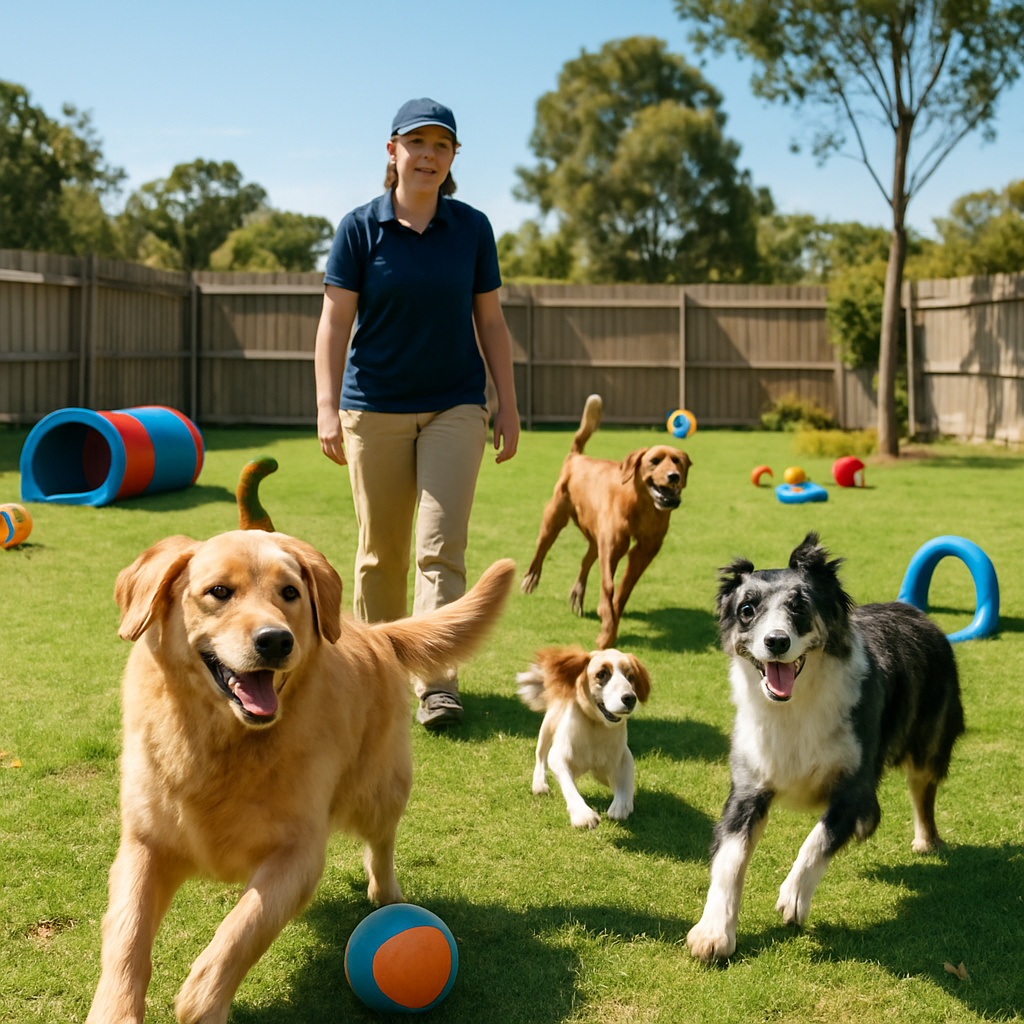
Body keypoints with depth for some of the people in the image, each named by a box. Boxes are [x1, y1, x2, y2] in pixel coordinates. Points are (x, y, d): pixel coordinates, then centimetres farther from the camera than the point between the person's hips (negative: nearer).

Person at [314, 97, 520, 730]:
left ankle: (438, 683, -9)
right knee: (380, 552, 8)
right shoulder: (360, 228, -2)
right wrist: (327, 409, -13)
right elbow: (335, 322, -4)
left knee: (441, 547, -10)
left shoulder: (472, 228, 3)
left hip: (455, 405, 0)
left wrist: (509, 407, 5)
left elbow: (491, 322, 7)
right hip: (374, 409, 0)